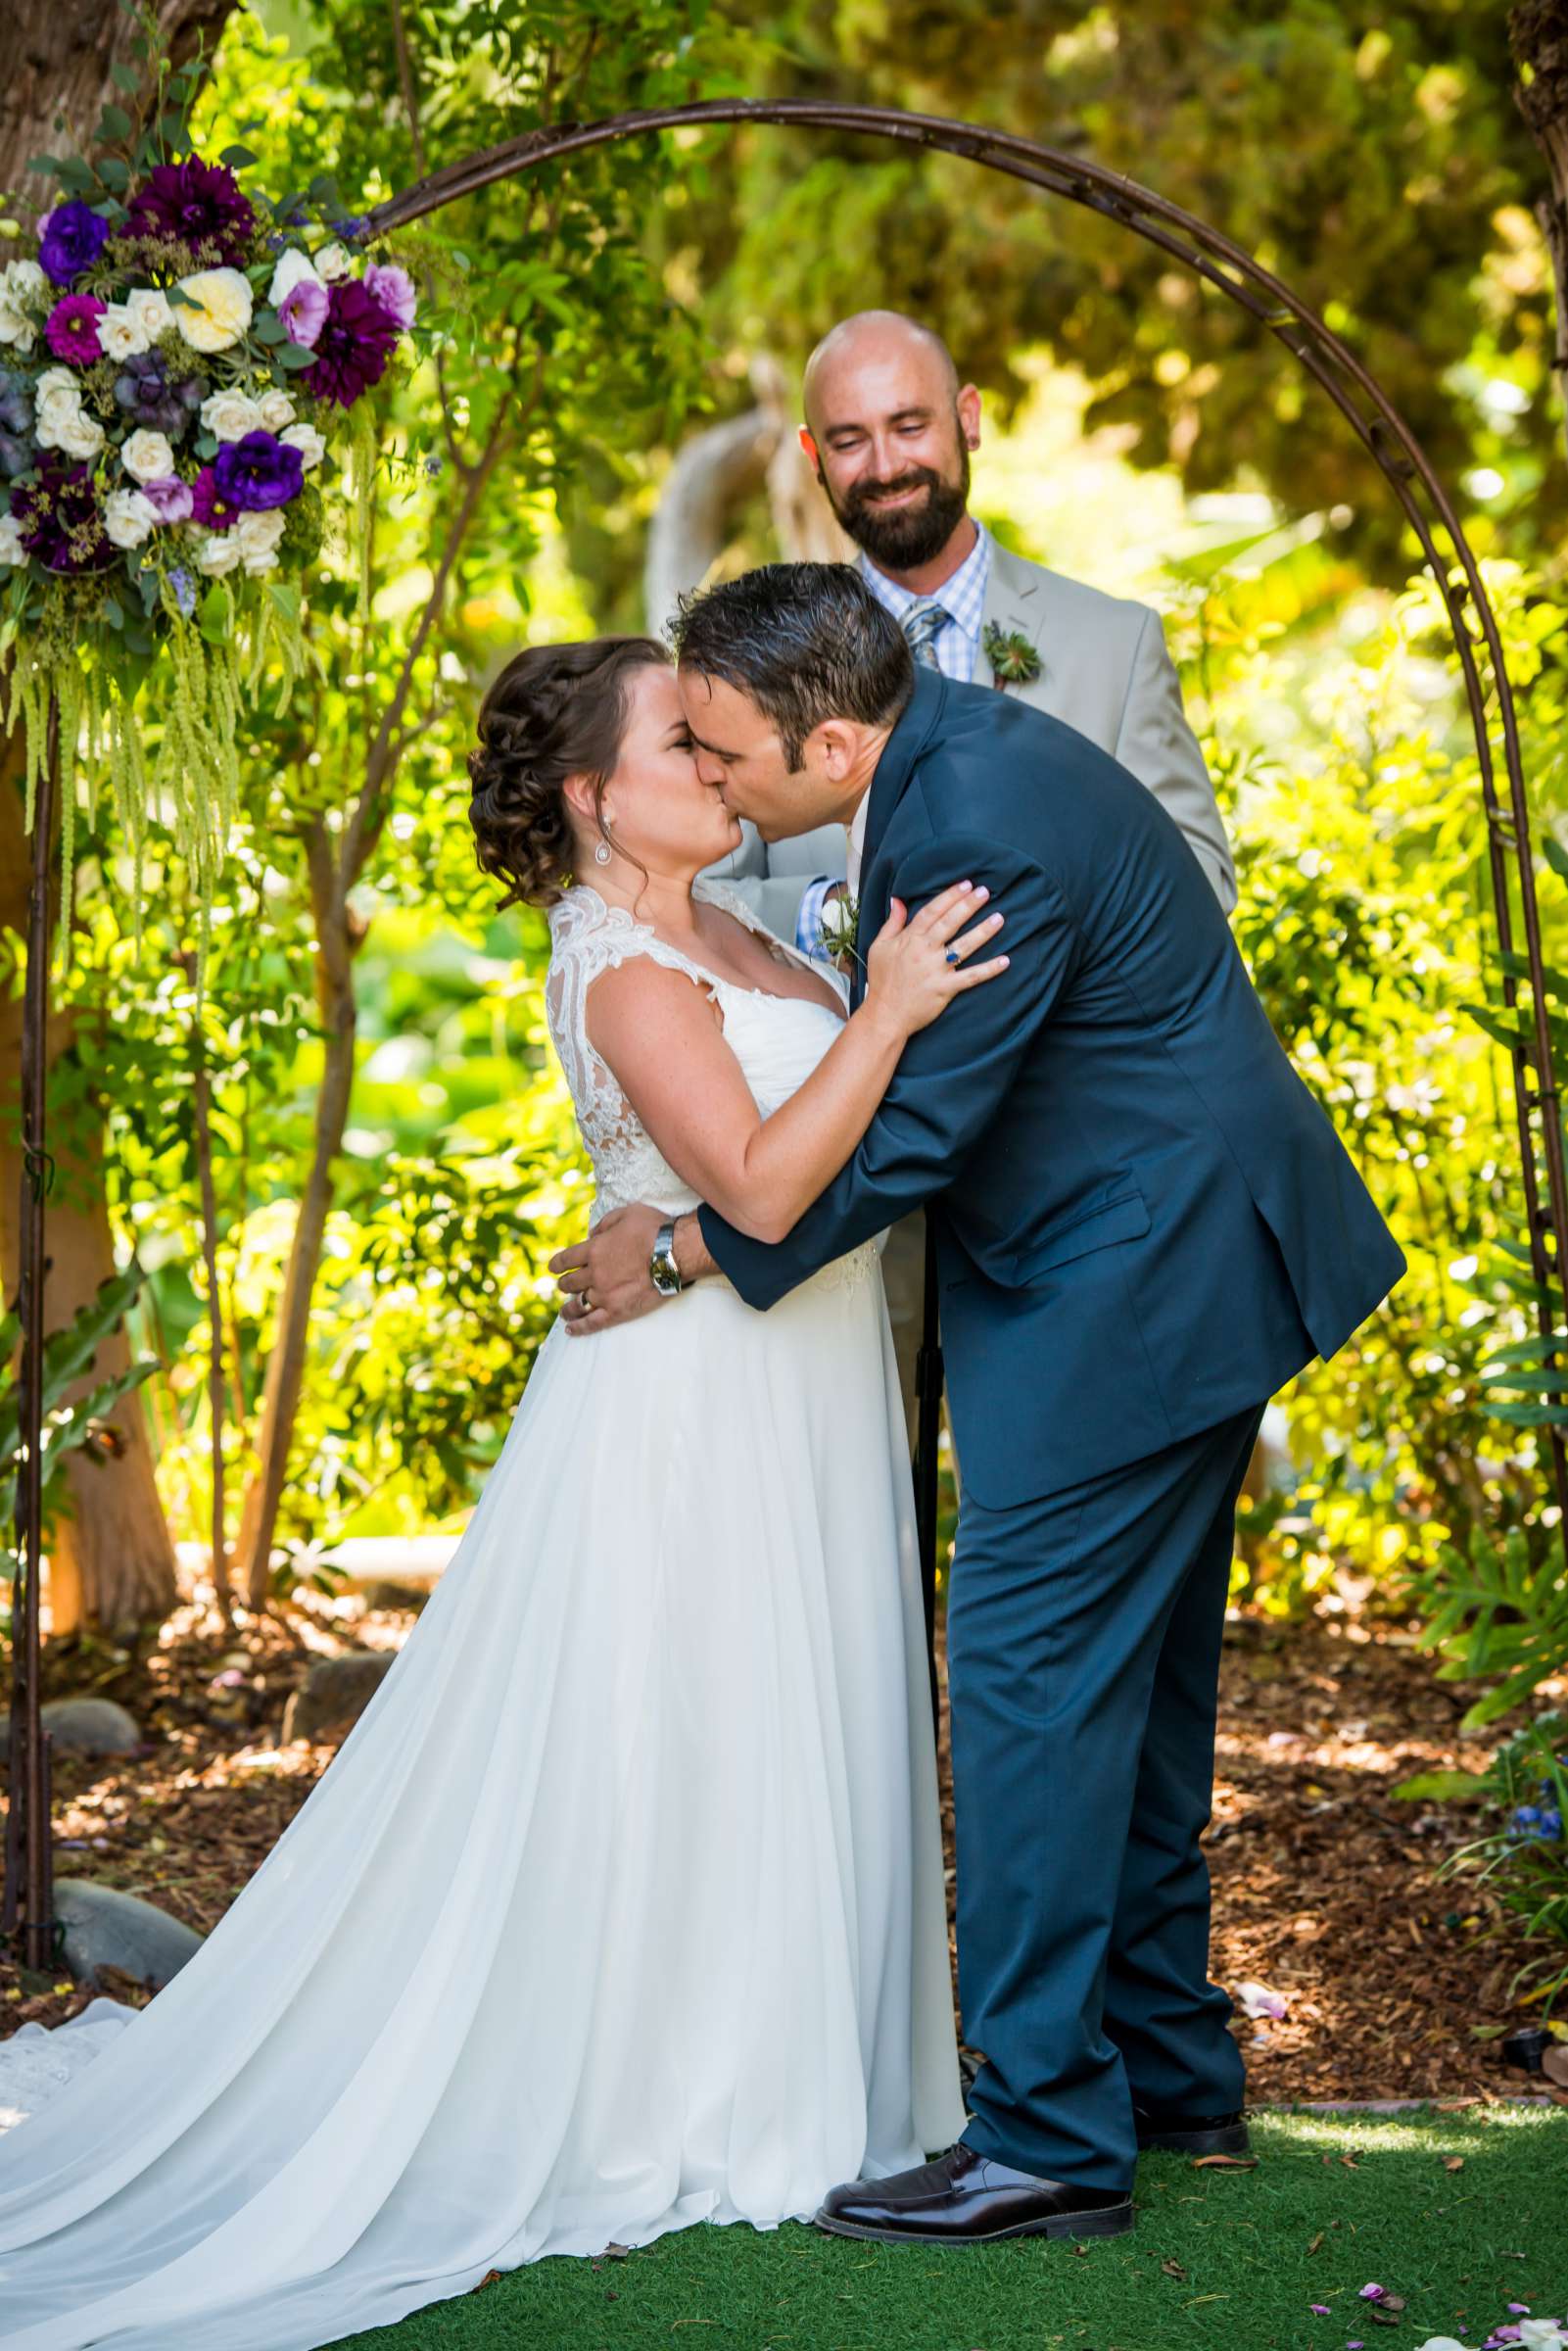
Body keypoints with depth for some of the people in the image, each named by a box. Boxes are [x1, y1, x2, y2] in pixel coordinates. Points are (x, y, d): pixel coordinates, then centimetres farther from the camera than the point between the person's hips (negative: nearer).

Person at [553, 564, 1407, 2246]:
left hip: (1136, 1277, -10)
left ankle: (1050, 2136, -4)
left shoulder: (986, 831, -26)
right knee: (1131, 1678, 16)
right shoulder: (937, 750, 5)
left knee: (1032, 1671, -9)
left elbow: (908, 1139, -21)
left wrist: (685, 1252, -12)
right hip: (1165, 1266, 10)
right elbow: (907, 1061, 18)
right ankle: (1171, 2071, 27)